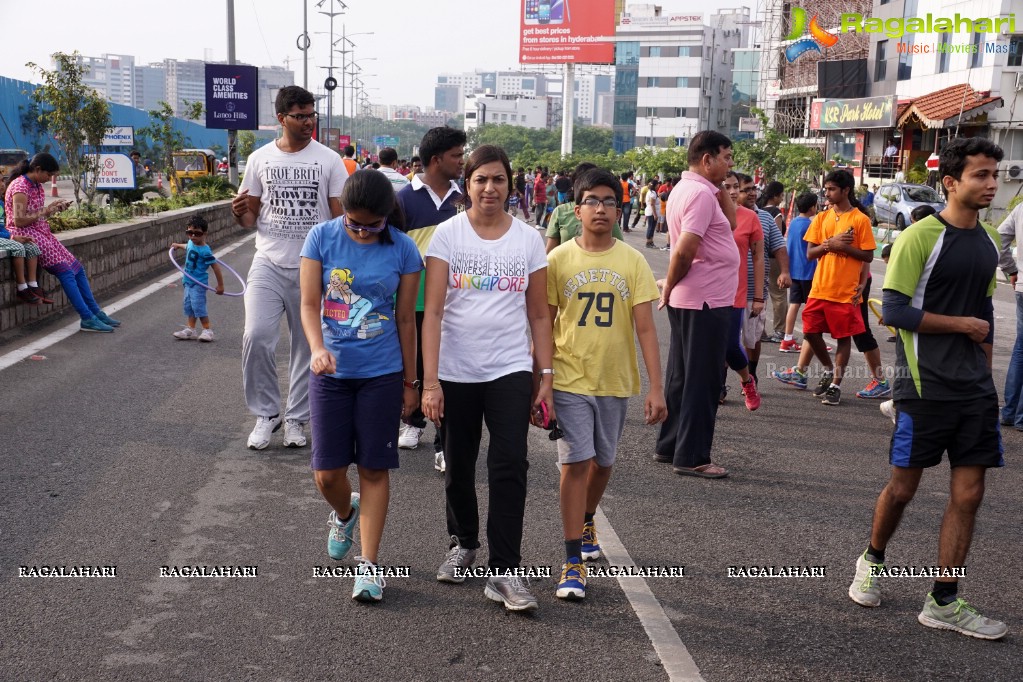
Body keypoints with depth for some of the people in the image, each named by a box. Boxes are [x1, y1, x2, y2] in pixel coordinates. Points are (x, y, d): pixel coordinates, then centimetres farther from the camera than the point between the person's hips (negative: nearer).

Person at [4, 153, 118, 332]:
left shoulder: (36, 186, 14)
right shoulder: (20, 187, -15)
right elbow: (19, 221, -20)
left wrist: (52, 207, 1)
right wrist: (44, 213, -14)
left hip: (41, 232, 10)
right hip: (25, 235, -10)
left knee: (77, 267, 2)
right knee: (65, 271, -17)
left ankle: (95, 312, 4)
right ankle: (87, 319, -18)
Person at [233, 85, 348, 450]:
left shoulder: (329, 160, 1)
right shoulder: (260, 159, 6)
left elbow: (341, 216, 2)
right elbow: (251, 216, 12)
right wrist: (241, 214, -10)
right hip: (269, 263, 1)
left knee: (308, 346, 7)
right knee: (256, 337, -13)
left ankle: (296, 418, 21)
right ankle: (265, 413, 6)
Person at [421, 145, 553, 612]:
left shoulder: (529, 239, 4)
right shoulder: (448, 234, -2)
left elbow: (539, 315, 7)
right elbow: (433, 311, -8)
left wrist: (547, 377, 1)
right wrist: (430, 381, -15)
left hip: (510, 369, 0)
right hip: (455, 372, 0)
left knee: (510, 466, -11)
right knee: (458, 466, 13)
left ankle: (504, 572, -4)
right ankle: (463, 543, 37)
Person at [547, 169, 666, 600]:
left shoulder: (632, 262, -2)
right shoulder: (559, 260, -3)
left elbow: (645, 328, -4)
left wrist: (656, 388, -8)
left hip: (615, 381, 2)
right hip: (569, 378, -2)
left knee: (603, 462, 16)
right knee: (575, 463, -8)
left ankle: (586, 521, 45)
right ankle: (573, 562, -2)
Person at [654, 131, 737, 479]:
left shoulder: (685, 188, 13)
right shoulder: (701, 194, -18)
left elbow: (730, 222, 18)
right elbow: (684, 251, -25)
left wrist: (720, 188, 6)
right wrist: (668, 288, -11)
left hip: (688, 298, 10)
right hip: (707, 300, -10)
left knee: (681, 375, 15)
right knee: (701, 381, -3)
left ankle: (669, 446, 23)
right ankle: (692, 457, 3)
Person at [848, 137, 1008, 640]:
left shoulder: (989, 240, 11)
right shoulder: (921, 236, -10)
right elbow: (895, 310, -14)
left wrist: (985, 374, 15)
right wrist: (963, 324, -9)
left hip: (974, 390, 6)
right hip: (925, 386, -6)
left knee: (968, 495, 3)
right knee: (903, 487, 4)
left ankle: (943, 602, 12)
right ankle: (872, 561, 31)